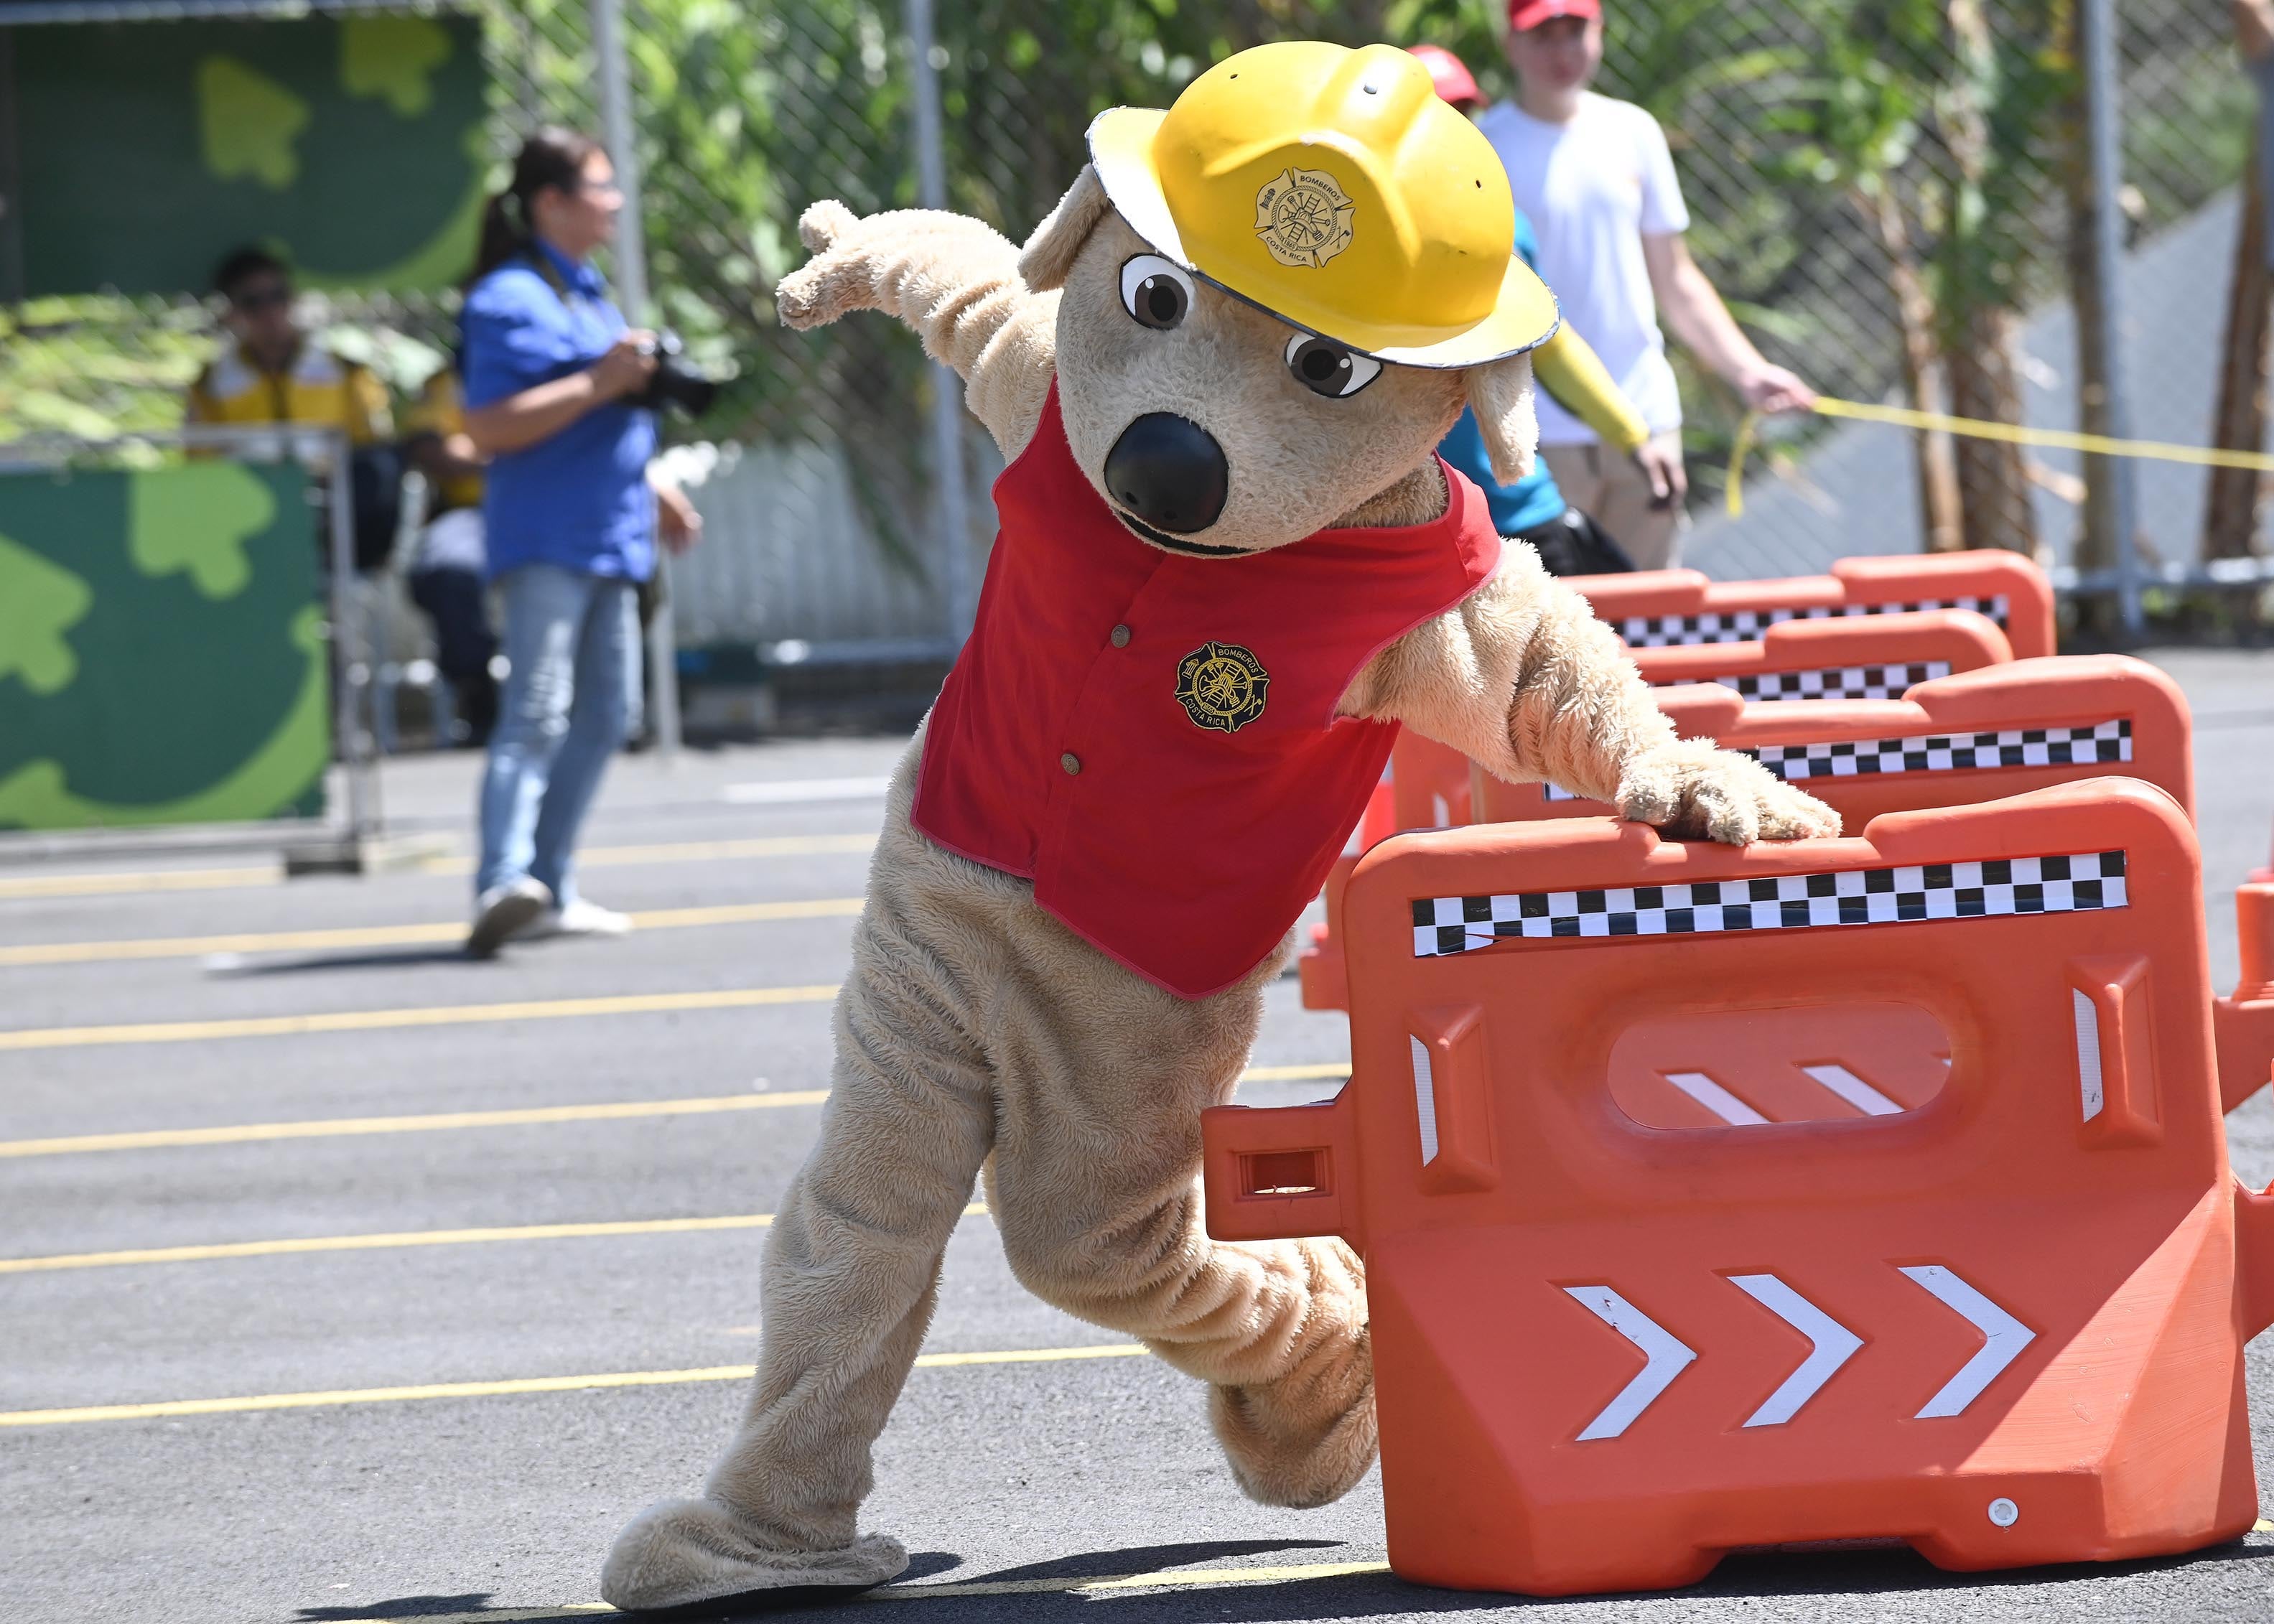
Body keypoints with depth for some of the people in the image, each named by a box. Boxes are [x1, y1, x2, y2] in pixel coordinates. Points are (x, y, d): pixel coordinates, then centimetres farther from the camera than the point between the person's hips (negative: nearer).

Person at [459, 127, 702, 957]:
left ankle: (548, 890, 19)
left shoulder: (585, 291, 19)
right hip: (546, 538, -10)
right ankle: (502, 883, -31)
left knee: (606, 714, 12)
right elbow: (489, 427, -21)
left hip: (608, 535, 10)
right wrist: (599, 383, -23)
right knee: (537, 711, -20)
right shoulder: (512, 299, -12)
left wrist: (650, 489, 27)